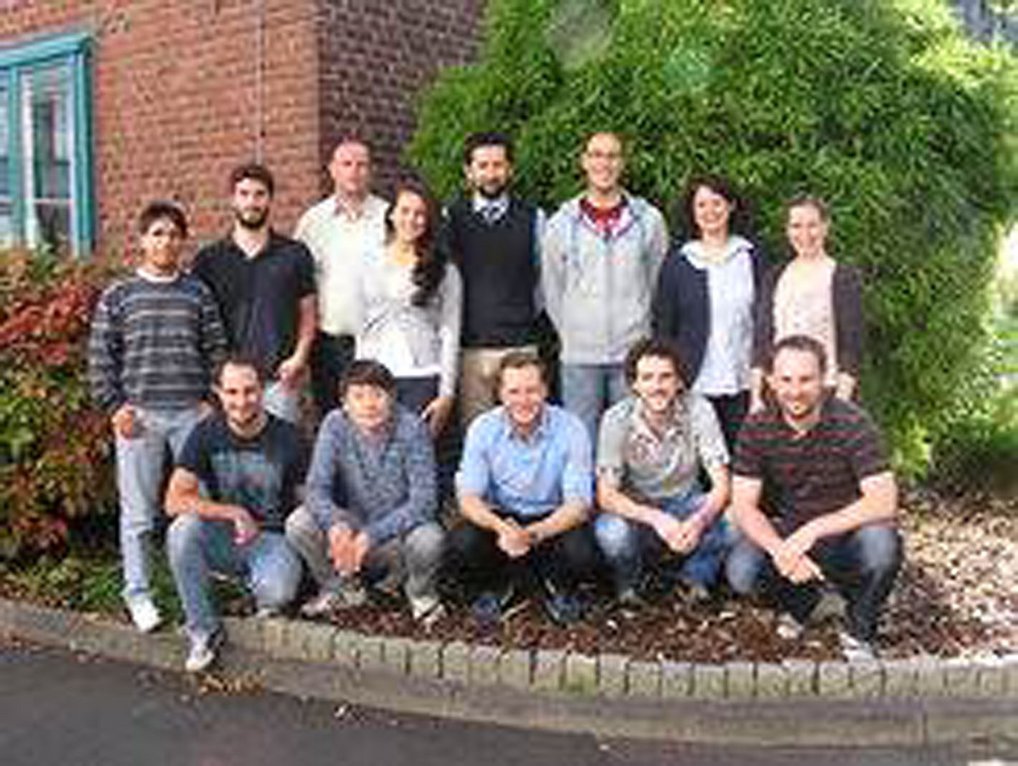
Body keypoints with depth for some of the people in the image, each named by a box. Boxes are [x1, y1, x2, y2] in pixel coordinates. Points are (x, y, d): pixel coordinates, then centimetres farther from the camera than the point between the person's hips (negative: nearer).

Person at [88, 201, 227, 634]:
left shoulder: (198, 294, 9)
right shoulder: (118, 297, 5)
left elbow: (216, 352, 9)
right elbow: (100, 357, 4)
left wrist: (211, 400, 0)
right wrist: (114, 407, -4)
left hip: (191, 414, 1)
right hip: (139, 416, -1)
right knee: (138, 512, 4)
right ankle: (137, 591, 15)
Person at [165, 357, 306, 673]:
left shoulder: (287, 437, -7)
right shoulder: (207, 434, -5)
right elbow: (174, 501, -14)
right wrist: (234, 513, -23)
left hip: (272, 538, -2)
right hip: (222, 539, 2)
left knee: (278, 594, -33)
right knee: (182, 530, -30)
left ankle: (260, 584, 9)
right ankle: (203, 632, -13)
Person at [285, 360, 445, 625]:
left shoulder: (410, 428, -19)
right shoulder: (335, 425, -11)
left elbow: (424, 501, -23)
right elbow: (316, 488, -16)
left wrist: (371, 536, -34)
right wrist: (336, 525, -38)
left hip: (398, 531, -2)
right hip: (352, 526, 3)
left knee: (428, 538, -34)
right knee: (297, 525, -22)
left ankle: (421, 593, 3)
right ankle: (342, 588, 7)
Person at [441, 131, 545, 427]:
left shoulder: (532, 218, 6)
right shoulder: (451, 217, 5)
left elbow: (543, 277, 13)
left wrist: (526, 317, 12)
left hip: (520, 345, 0)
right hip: (470, 347, 0)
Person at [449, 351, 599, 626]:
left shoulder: (570, 429, -15)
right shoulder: (483, 428, -10)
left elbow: (578, 505, -18)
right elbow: (468, 498, -14)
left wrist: (533, 534, -37)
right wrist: (501, 527, -36)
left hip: (552, 520, -1)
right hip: (500, 518, 1)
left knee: (580, 550, -33)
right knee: (461, 543, -29)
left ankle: (559, 589, 6)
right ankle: (495, 587, 7)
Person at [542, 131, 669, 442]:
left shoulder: (649, 220, 3)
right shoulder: (561, 224, 5)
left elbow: (659, 284, 8)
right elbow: (551, 289, 10)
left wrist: (644, 336, 6)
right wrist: (571, 333, 6)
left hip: (634, 354, 0)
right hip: (579, 357, 0)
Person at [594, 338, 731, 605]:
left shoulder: (698, 410, -19)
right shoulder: (617, 419, -20)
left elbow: (721, 485, -20)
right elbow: (606, 495, -21)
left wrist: (698, 521, -42)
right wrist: (655, 518, -40)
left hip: (684, 503, 1)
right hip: (636, 508, -1)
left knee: (725, 523, -30)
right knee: (611, 531, -34)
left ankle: (696, 578, 3)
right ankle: (627, 584, 2)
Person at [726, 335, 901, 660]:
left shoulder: (852, 423, -18)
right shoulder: (757, 428, -10)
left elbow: (884, 501, -25)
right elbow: (744, 506, -11)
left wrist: (814, 530, -35)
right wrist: (779, 549, -31)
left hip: (846, 534, -2)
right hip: (787, 532, 2)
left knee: (882, 544, -35)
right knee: (741, 572, -26)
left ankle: (859, 632, -3)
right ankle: (800, 601, 12)